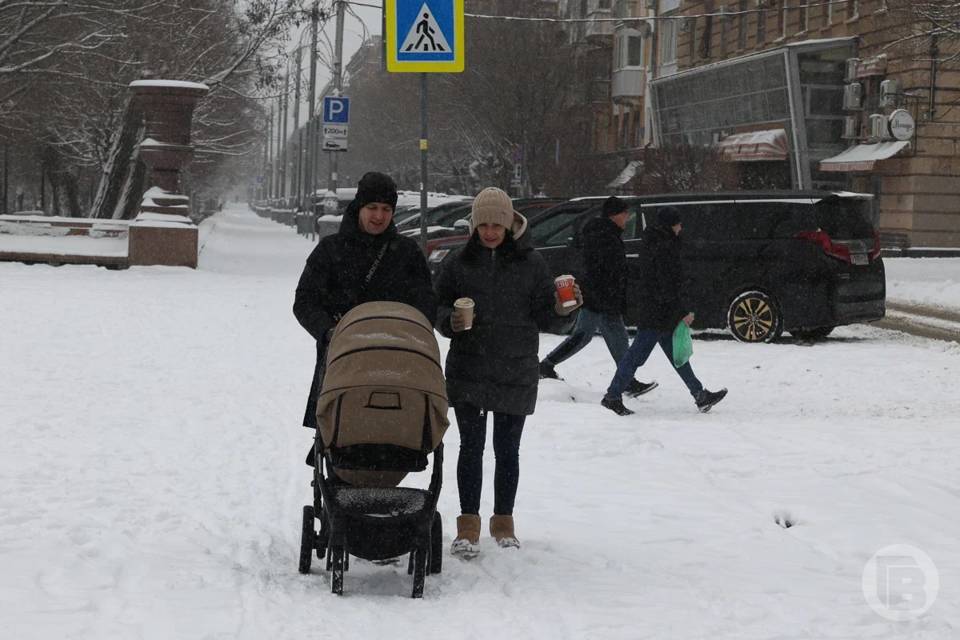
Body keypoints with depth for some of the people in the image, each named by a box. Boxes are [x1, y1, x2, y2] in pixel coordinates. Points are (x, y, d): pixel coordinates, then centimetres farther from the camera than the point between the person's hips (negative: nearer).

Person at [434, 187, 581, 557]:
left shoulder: (530, 263, 4)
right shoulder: (458, 262, 4)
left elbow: (541, 317, 6)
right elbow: (438, 310, 7)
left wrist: (561, 309, -14)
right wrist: (451, 321, -15)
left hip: (516, 373, 0)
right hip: (468, 370, 0)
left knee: (507, 450, 9)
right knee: (471, 447, -2)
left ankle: (503, 522, 22)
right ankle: (468, 526, 4)